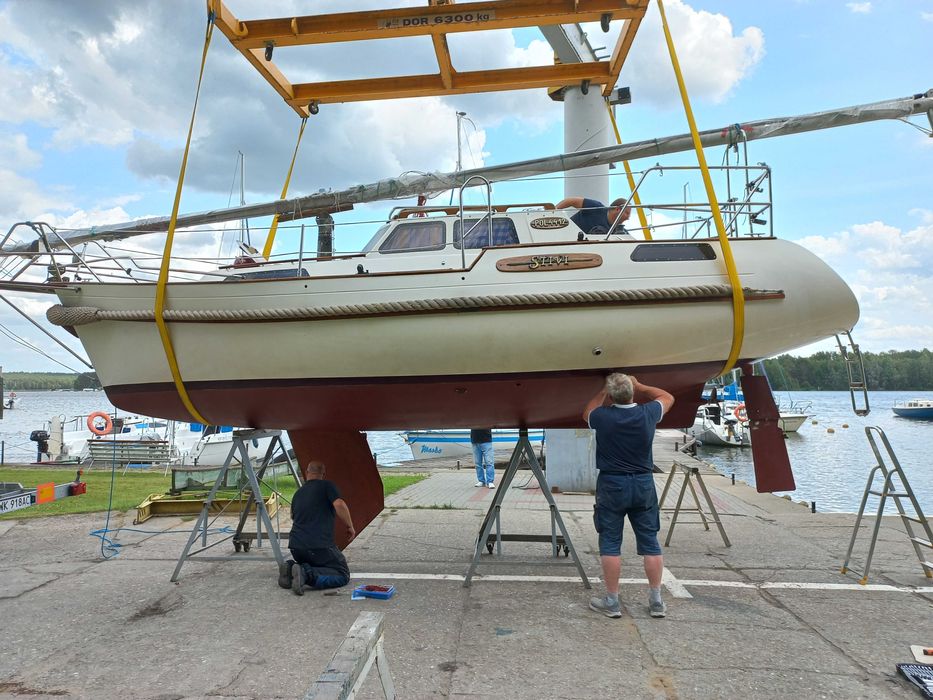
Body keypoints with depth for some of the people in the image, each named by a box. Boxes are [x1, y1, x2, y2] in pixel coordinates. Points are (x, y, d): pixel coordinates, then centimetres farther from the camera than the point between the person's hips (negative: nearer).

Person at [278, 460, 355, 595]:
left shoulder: (297, 494, 20)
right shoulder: (326, 486, 1)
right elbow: (339, 505, -17)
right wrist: (350, 527, -3)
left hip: (295, 545, 7)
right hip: (319, 546, -7)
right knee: (342, 575, 5)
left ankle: (292, 568, 1)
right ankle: (308, 574, -17)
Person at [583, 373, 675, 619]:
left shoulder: (602, 416, -12)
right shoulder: (647, 414, -7)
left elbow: (587, 413, 14)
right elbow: (667, 397, 16)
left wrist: (603, 393, 20)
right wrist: (640, 386, 19)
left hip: (612, 485, -2)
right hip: (644, 483, 3)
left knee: (610, 544, 5)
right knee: (650, 543, 10)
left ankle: (612, 601, 11)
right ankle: (656, 601, 18)